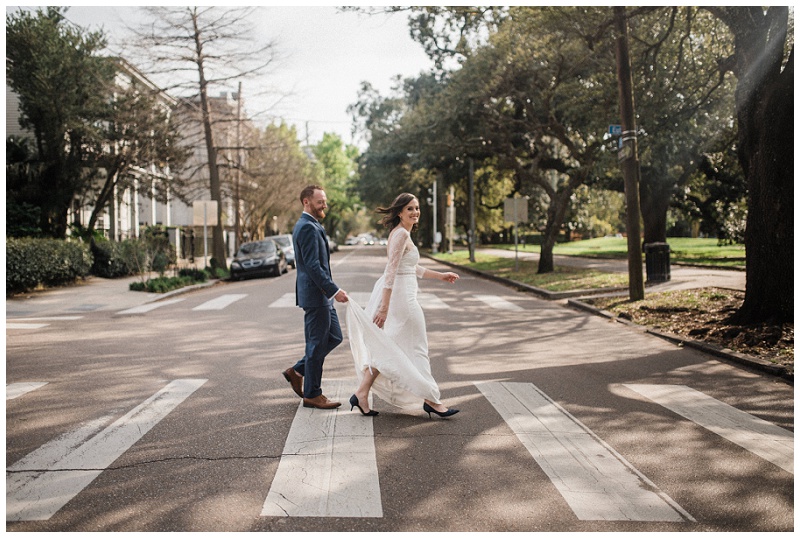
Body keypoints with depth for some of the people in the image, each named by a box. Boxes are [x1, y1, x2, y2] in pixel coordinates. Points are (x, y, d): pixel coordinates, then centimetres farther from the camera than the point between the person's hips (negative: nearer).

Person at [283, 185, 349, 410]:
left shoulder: (309, 226, 17)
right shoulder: (308, 227, -16)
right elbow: (313, 265, -24)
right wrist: (334, 291, -24)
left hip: (321, 295, 10)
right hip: (315, 295, -10)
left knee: (334, 337, 15)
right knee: (317, 343, -1)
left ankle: (297, 371, 23)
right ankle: (312, 395, 10)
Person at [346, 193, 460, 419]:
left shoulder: (401, 233, 16)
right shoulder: (402, 234, -15)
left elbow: (412, 268, 27)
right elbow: (391, 271, -22)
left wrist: (441, 276, 31)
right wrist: (384, 307, -25)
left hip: (396, 293, 10)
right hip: (400, 296, -10)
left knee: (387, 349, 11)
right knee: (415, 348, 0)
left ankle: (362, 394, 12)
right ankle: (431, 399, 11)